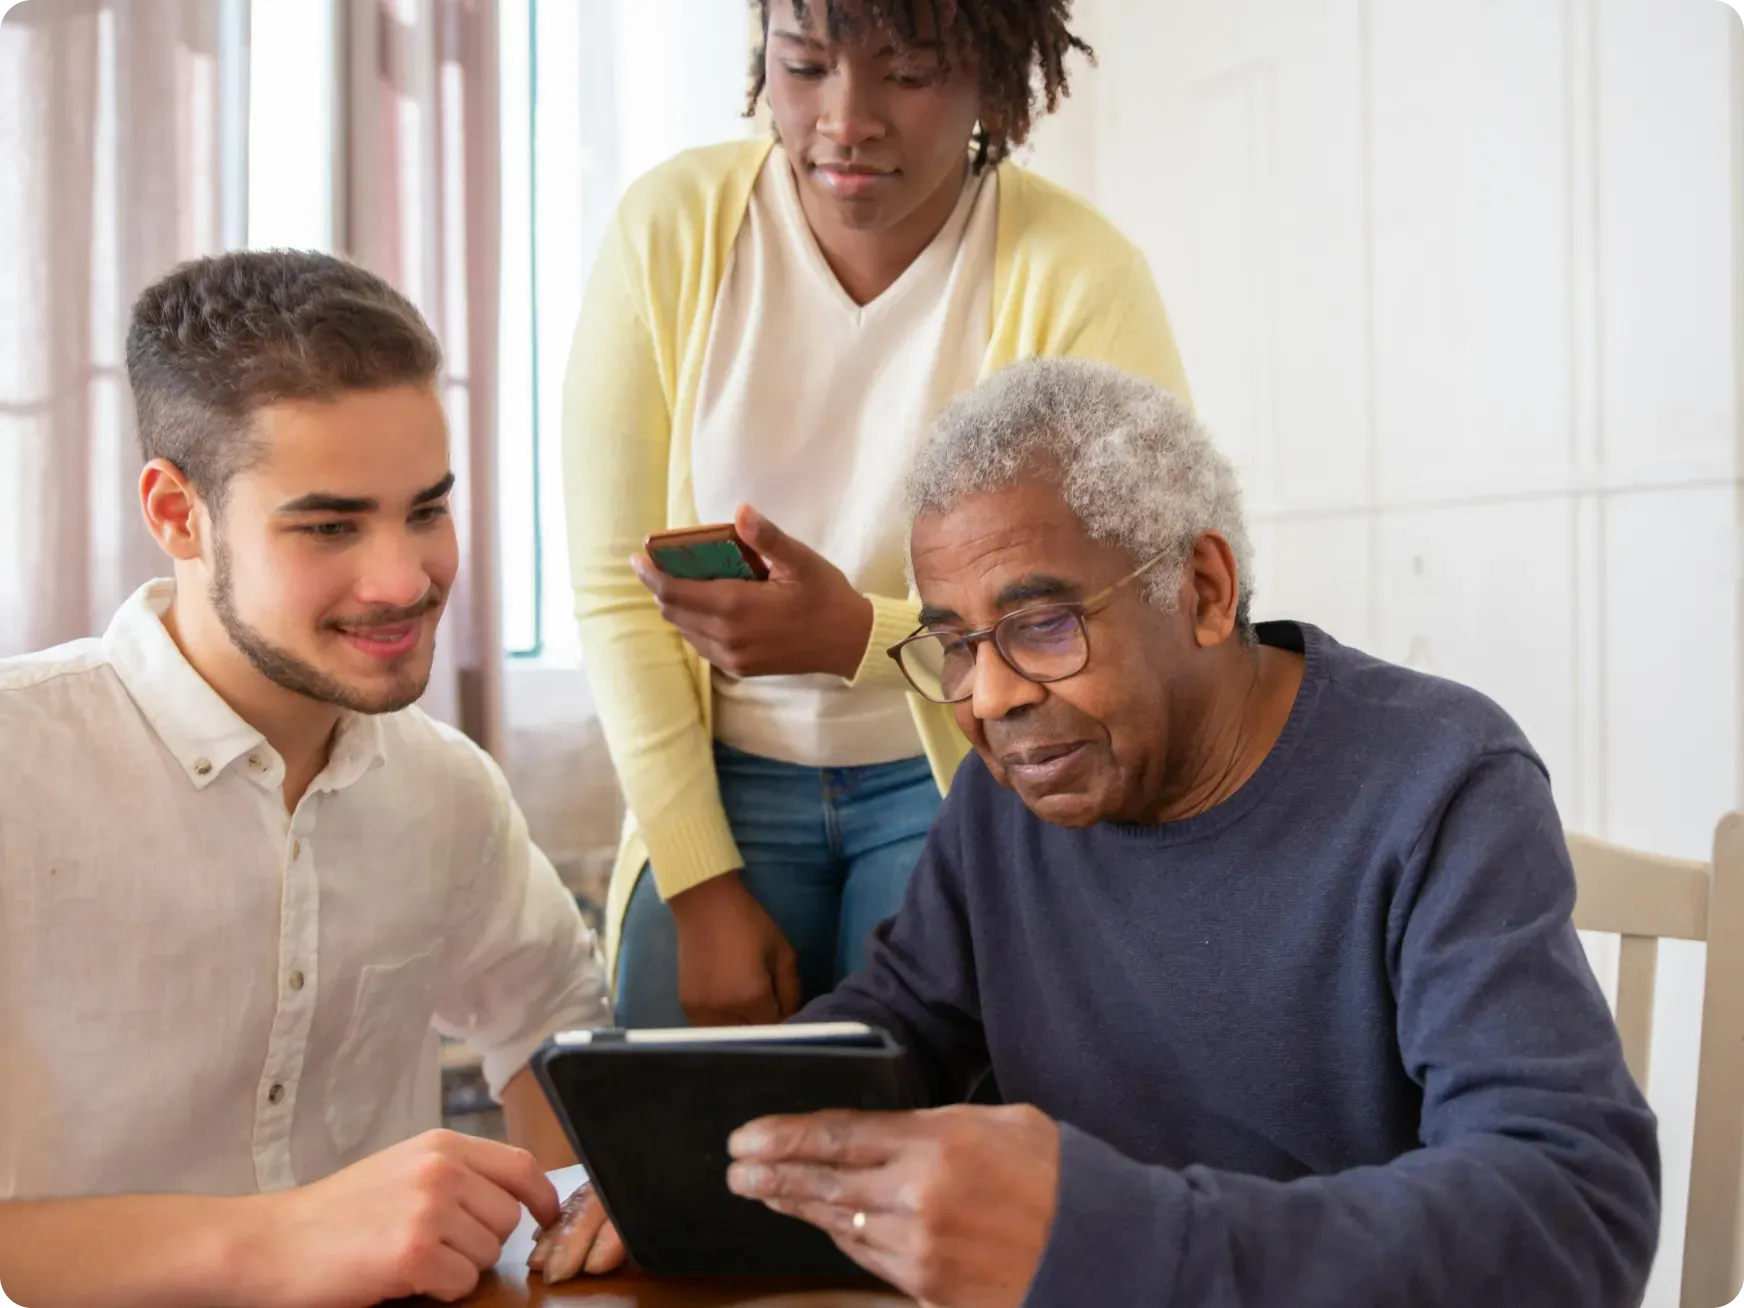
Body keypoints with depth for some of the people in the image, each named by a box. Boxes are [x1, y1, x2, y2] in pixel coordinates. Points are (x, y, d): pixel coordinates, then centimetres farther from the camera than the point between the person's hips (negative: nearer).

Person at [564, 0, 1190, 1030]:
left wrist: (861, 635, -30)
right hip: (726, 780, 2)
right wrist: (701, 887, -8)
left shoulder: (1079, 276, -14)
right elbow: (615, 586, -5)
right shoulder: (671, 229, -7)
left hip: (961, 782, -2)